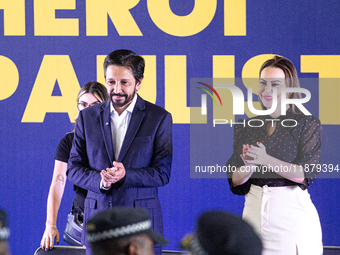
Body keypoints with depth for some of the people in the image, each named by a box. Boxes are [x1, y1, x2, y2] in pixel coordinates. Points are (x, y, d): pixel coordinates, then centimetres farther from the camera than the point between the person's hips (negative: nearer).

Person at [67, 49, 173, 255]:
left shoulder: (159, 118, 1)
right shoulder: (88, 117, 9)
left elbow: (163, 173, -3)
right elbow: (74, 169, 7)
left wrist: (126, 175, -19)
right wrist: (100, 180, -14)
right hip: (98, 219, 2)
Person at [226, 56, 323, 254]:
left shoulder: (307, 124, 0)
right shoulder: (247, 127, 12)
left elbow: (306, 174, -11)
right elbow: (235, 180, 8)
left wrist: (266, 160, -22)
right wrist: (249, 166, -14)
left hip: (292, 210, -4)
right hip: (254, 209, 4)